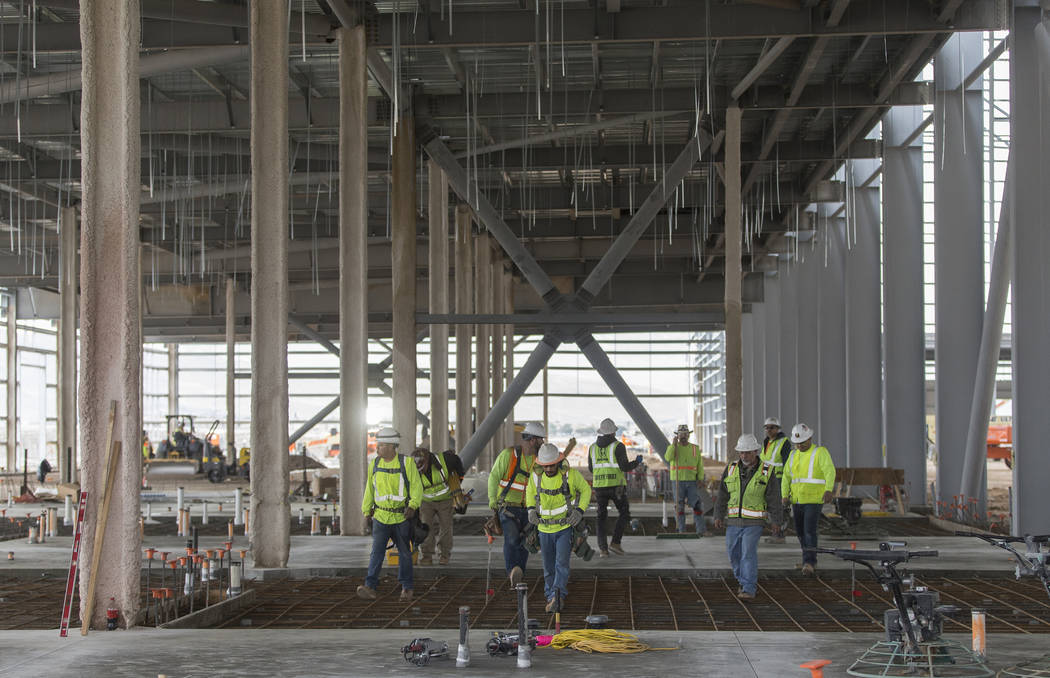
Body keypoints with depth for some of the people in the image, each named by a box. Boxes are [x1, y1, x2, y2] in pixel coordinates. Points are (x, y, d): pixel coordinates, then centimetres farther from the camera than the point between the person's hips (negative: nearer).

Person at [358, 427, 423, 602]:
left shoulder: (406, 463, -6)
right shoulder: (374, 464, 5)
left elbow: (417, 487, -5)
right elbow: (369, 489, 15)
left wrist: (413, 506, -19)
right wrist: (367, 510, 16)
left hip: (402, 517, -2)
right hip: (380, 517, 2)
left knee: (404, 553, 8)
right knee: (377, 551, -9)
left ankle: (406, 588, 19)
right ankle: (370, 587, -16)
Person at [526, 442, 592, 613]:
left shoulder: (570, 474, -16)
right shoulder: (536, 476, -9)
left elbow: (586, 489, 1)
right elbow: (530, 492, 13)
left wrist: (580, 511, -12)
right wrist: (531, 509, -4)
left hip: (565, 527, -3)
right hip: (545, 529, 3)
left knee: (562, 563, -17)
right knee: (549, 567, 10)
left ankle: (557, 597, -23)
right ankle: (551, 597, 24)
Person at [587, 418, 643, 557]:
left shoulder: (593, 448, 7)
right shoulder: (618, 446, -7)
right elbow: (625, 467, -12)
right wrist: (637, 462, 6)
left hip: (599, 486, 4)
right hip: (616, 486, -4)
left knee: (601, 517, 11)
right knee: (624, 514, 12)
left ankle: (602, 548, -1)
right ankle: (615, 543, -2)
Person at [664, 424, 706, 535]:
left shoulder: (695, 449, 9)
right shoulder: (672, 447, 4)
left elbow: (700, 465, 8)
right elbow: (668, 457, -17)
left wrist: (700, 479, -4)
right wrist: (674, 444, -19)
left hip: (692, 481, 1)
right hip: (678, 481, -1)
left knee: (697, 505, -6)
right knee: (679, 506, 1)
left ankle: (700, 530, -4)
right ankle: (681, 530, 7)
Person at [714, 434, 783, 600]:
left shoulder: (767, 472, -8)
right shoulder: (731, 470, 1)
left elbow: (774, 498, -6)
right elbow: (722, 495, 4)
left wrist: (776, 521, -10)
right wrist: (718, 516, -3)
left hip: (754, 522, -4)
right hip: (733, 521, 4)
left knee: (749, 553, -16)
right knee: (734, 554, 9)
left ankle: (749, 589, -14)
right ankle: (745, 582, 31)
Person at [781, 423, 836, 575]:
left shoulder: (820, 453, -7)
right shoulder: (793, 455, 12)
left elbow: (830, 471, -22)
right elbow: (786, 477, 8)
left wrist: (828, 490, -39)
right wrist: (785, 496, -8)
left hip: (814, 500, -6)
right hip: (797, 500, 6)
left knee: (809, 530, -17)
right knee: (800, 532, 12)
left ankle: (809, 563, -16)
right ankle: (810, 561, 28)